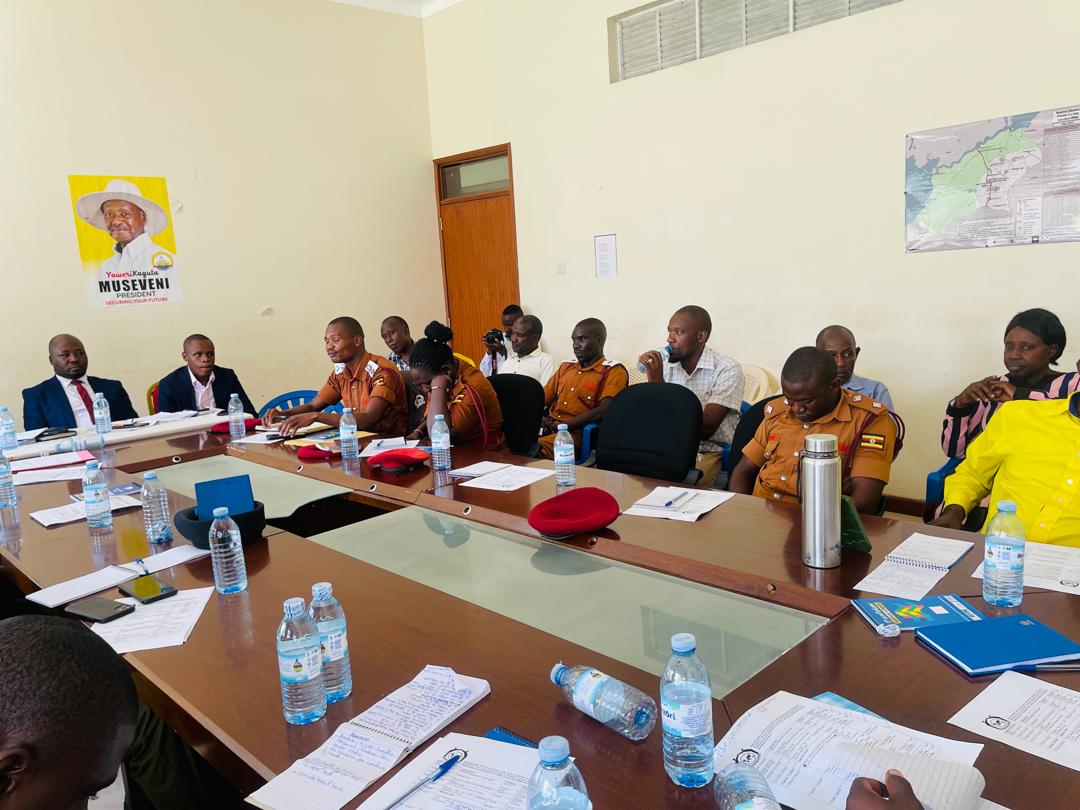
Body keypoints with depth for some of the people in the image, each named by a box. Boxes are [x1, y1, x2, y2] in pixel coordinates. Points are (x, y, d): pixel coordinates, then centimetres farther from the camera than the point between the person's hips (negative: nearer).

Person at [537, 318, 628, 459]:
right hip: (547, 428, 6)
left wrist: (562, 425, -14)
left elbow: (603, 411, -12)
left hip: (576, 433, -6)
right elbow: (542, 398, 21)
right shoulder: (566, 367, 23)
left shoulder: (613, 371, 2)